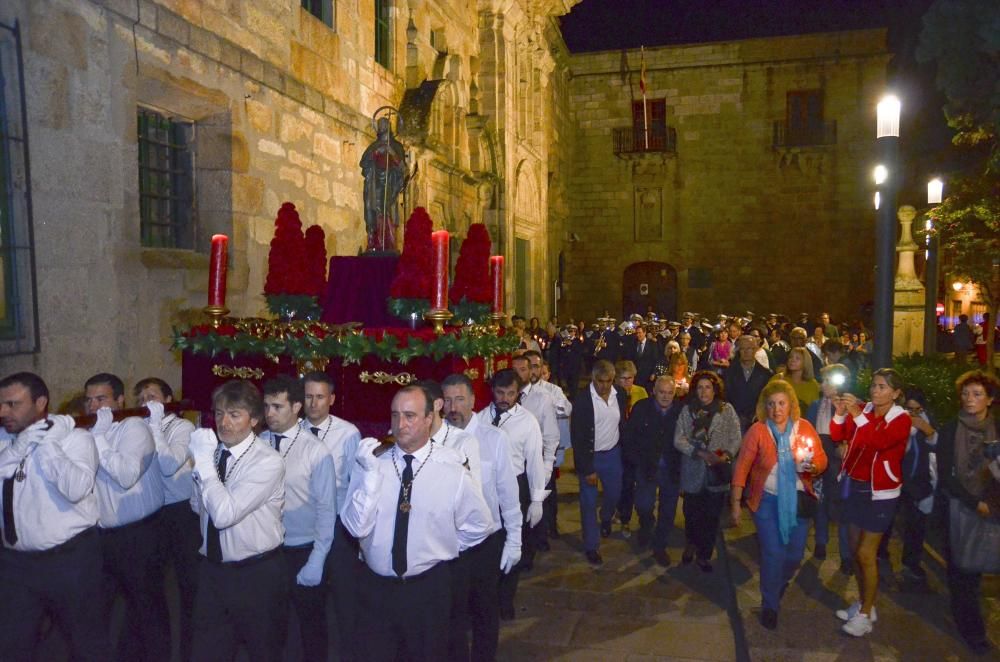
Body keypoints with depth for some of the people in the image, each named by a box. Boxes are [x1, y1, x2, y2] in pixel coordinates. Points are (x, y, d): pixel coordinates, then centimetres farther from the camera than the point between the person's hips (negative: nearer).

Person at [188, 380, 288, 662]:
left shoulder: (268, 462, -20)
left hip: (257, 575, -5)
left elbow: (224, 514, -28)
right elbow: (198, 506, 14)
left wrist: (204, 461, -23)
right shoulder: (214, 450, -1)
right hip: (212, 569, 5)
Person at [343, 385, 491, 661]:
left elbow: (479, 525, 1)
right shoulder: (370, 463, -9)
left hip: (429, 589, 0)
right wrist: (372, 474, -26)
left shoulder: (453, 468, -11)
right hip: (376, 587, 1)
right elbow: (357, 527, -18)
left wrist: (441, 551, 3)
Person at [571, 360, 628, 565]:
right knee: (589, 503, 7)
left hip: (612, 454, 4)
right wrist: (587, 469, -16)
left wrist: (623, 452, 5)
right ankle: (591, 546, 25)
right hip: (589, 456, -4)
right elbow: (577, 437, -17)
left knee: (614, 494, 20)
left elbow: (622, 424, 6)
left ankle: (606, 518, 53)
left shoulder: (620, 395, -8)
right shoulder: (582, 399, -20)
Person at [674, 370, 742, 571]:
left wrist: (727, 455, -21)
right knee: (692, 513, 11)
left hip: (717, 472, -1)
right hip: (693, 471, 1)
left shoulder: (727, 410, -1)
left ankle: (704, 554, 26)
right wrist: (700, 453, -16)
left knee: (712, 515, 6)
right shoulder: (687, 410, 2)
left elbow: (735, 438, -3)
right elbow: (678, 439, -3)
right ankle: (692, 544, 40)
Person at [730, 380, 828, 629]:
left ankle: (780, 584, 45)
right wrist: (736, 503, -11)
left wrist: (813, 466, -26)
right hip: (767, 499, -3)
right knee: (773, 553, -3)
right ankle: (769, 605, 21)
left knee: (795, 554, 11)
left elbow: (822, 459, -2)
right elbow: (742, 467, -11)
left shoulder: (804, 428, -5)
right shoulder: (757, 431, -13)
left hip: (797, 499, 3)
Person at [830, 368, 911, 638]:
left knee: (866, 554, -2)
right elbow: (837, 436, -5)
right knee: (855, 550, 14)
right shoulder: (863, 409, 1)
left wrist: (857, 415, -39)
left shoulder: (901, 418, -12)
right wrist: (840, 414, -22)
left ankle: (865, 614, 13)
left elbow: (881, 442, -31)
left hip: (880, 492, -5)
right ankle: (863, 603, 31)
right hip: (854, 486, 5)